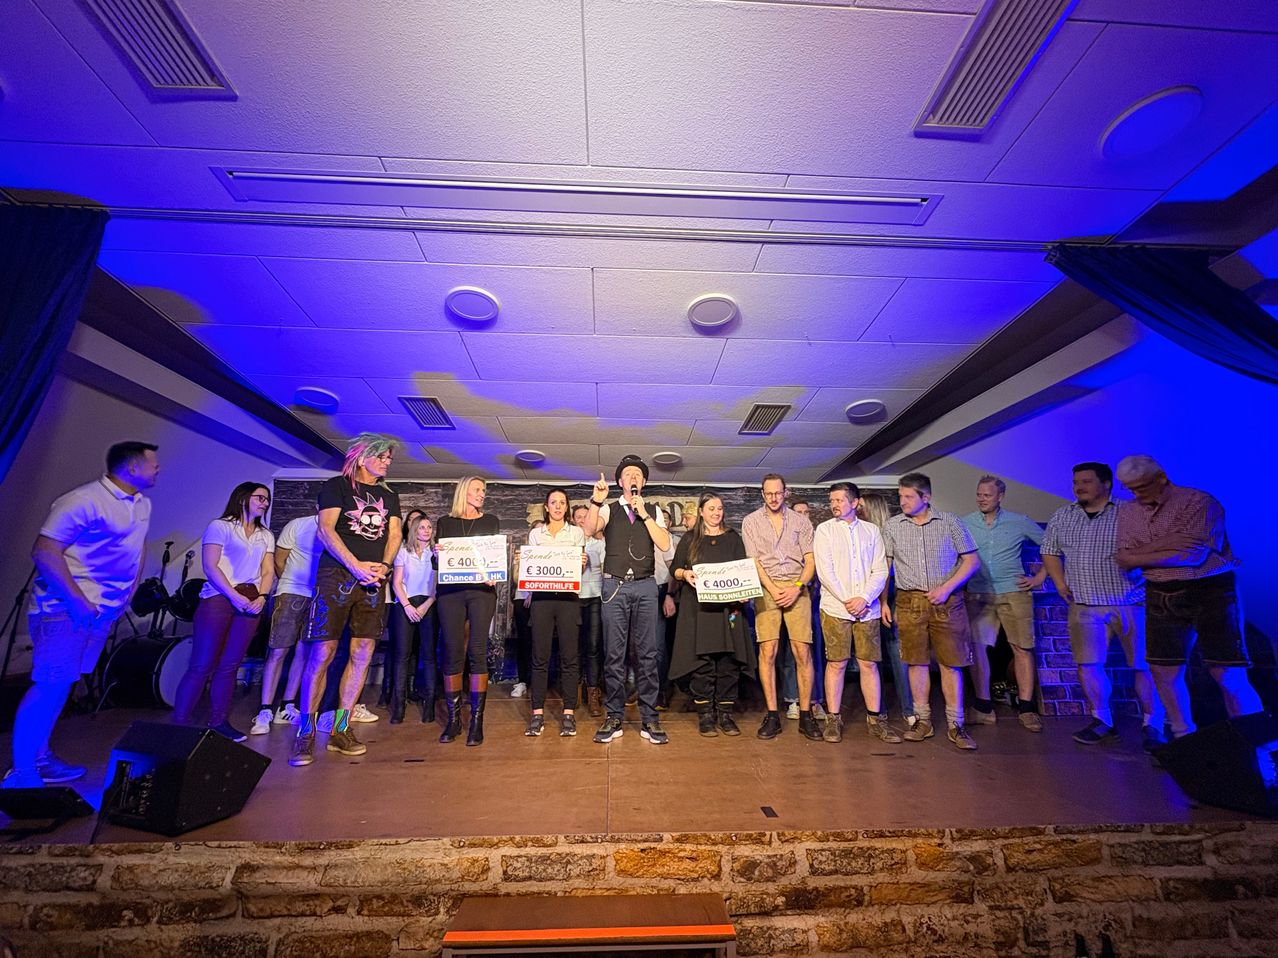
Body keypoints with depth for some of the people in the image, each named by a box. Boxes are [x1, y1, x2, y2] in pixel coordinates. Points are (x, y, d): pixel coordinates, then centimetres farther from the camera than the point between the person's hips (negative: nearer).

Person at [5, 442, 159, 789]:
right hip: (67, 608, -8)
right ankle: (20, 773, 8)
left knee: (62, 683, 15)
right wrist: (77, 600, -22)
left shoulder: (142, 504, 10)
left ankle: (40, 759, 25)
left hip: (105, 610, 8)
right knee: (49, 685, -4)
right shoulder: (84, 500, -17)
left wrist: (129, 592, 14)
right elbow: (44, 551, -19)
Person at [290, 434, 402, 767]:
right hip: (337, 576, -4)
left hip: (373, 582, 5)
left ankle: (340, 729, 14)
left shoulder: (389, 496, 18)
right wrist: (356, 566, -15)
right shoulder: (337, 486, 4)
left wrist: (383, 566, -7)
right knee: (322, 653, -5)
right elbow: (325, 529, -6)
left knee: (362, 654, 3)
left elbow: (395, 534, 12)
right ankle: (305, 733, 9)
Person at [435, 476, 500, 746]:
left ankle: (476, 720, 2)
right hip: (450, 591, 1)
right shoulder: (445, 522, 13)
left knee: (477, 652, -5)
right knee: (452, 653, 0)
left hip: (482, 590, 0)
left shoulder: (491, 521, 13)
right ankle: (454, 719, 11)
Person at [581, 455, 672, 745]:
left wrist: (643, 514, -7)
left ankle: (649, 720, 11)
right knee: (614, 654, 3)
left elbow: (665, 544, -1)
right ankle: (614, 718, 14)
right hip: (615, 585, -1)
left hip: (645, 586, 1)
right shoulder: (609, 510, 9)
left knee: (648, 654, 2)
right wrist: (596, 501, -24)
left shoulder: (653, 511, 13)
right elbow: (589, 530, -10)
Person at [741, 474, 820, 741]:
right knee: (767, 651, -5)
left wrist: (797, 587, -8)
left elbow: (810, 560, 7)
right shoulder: (751, 521, 9)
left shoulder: (800, 521, 11)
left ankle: (805, 714, 8)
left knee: (803, 651, -3)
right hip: (766, 589, -1)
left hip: (797, 588, 1)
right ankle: (772, 715, 5)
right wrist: (773, 590, -8)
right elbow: (753, 561, 2)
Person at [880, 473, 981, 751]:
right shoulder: (891, 526, 4)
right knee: (916, 662, 6)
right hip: (910, 602, 1)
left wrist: (946, 588, -8)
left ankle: (955, 724, 15)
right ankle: (922, 720, 18)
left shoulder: (949, 522, 1)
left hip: (947, 602, -1)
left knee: (951, 663, 3)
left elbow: (971, 560, 2)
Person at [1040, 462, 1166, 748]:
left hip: (1130, 603, -3)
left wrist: (1132, 559, -19)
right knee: (1087, 665, 3)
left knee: (1144, 666, 3)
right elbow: (1050, 552, 15)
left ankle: (1153, 727, 21)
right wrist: (1060, 584, 6)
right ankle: (1102, 722, 19)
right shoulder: (1061, 516, 8)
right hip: (1085, 607, 3)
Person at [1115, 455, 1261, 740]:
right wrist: (1162, 544, -15)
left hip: (1209, 592, -4)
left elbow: (1194, 554, -19)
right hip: (1161, 597, 5)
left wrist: (1139, 555, -11)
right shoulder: (1128, 511, 5)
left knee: (1229, 678, -2)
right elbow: (1124, 560, -1)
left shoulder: (1198, 502, -10)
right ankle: (1183, 740, 23)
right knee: (1163, 673, 7)